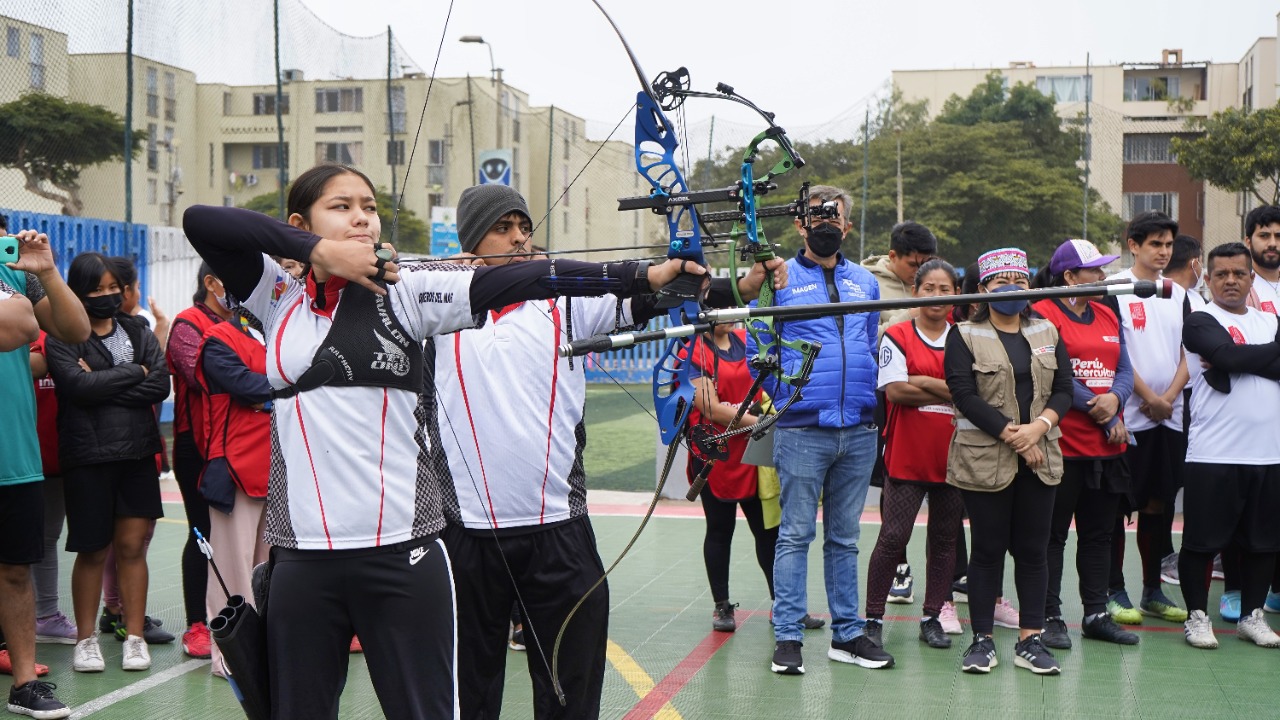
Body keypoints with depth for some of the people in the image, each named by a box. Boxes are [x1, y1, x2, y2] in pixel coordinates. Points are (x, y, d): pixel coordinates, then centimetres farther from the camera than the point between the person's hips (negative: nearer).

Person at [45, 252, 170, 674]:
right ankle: (86, 639, 19)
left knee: (133, 546, 3)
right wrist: (134, 372, -7)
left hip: (137, 453, 3)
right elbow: (77, 386, -17)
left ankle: (134, 637, 13)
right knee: (92, 551, 5)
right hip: (88, 456, -3)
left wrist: (103, 384, -11)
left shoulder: (137, 330, 11)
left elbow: (161, 384, -3)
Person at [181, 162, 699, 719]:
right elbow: (199, 220, -2)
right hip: (302, 554, 2)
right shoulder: (278, 299, 9)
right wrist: (316, 250, -9)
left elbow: (512, 280, -10)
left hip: (402, 550, -2)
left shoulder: (404, 291, 2)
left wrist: (643, 275, -20)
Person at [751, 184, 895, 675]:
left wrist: (865, 393, 13)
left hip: (858, 432, 4)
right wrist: (786, 392, -3)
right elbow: (758, 347, 1)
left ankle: (847, 634, 18)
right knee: (796, 534, -1)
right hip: (802, 430, -4)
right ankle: (788, 637, 5)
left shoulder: (865, 282, 15)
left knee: (844, 538, 11)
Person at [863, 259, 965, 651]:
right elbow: (894, 390, -12)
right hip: (907, 456, -4)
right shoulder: (897, 337, 0)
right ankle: (873, 617, 5)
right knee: (893, 537, -4)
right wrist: (951, 392, -10)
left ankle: (933, 617, 19)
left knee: (945, 538, 9)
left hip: (952, 456, 4)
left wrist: (923, 383, -13)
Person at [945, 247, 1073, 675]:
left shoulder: (1047, 333, 14)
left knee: (1033, 549, 6)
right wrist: (1012, 435, -16)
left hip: (1040, 459, 4)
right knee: (988, 549, 1)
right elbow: (965, 394, -11)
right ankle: (982, 640, 10)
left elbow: (1064, 389, 7)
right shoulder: (964, 336, 0)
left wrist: (1041, 425, -12)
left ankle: (1030, 640, 13)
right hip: (985, 459, -4)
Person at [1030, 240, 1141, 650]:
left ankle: (1096, 615, 22)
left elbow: (1125, 370, 10)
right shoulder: (1042, 315, -9)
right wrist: (1106, 418, -11)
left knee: (1099, 534, 13)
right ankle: (1050, 617, 9)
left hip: (1107, 446, 7)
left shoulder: (1107, 316, 14)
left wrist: (1115, 399, -13)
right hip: (1061, 445, -7)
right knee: (1053, 534, 1)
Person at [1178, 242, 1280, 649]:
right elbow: (1231, 356, -19)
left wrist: (1240, 360, -14)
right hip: (1213, 453, -5)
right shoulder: (1201, 322, -2)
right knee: (1201, 540, 1)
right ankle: (1197, 615, 14)